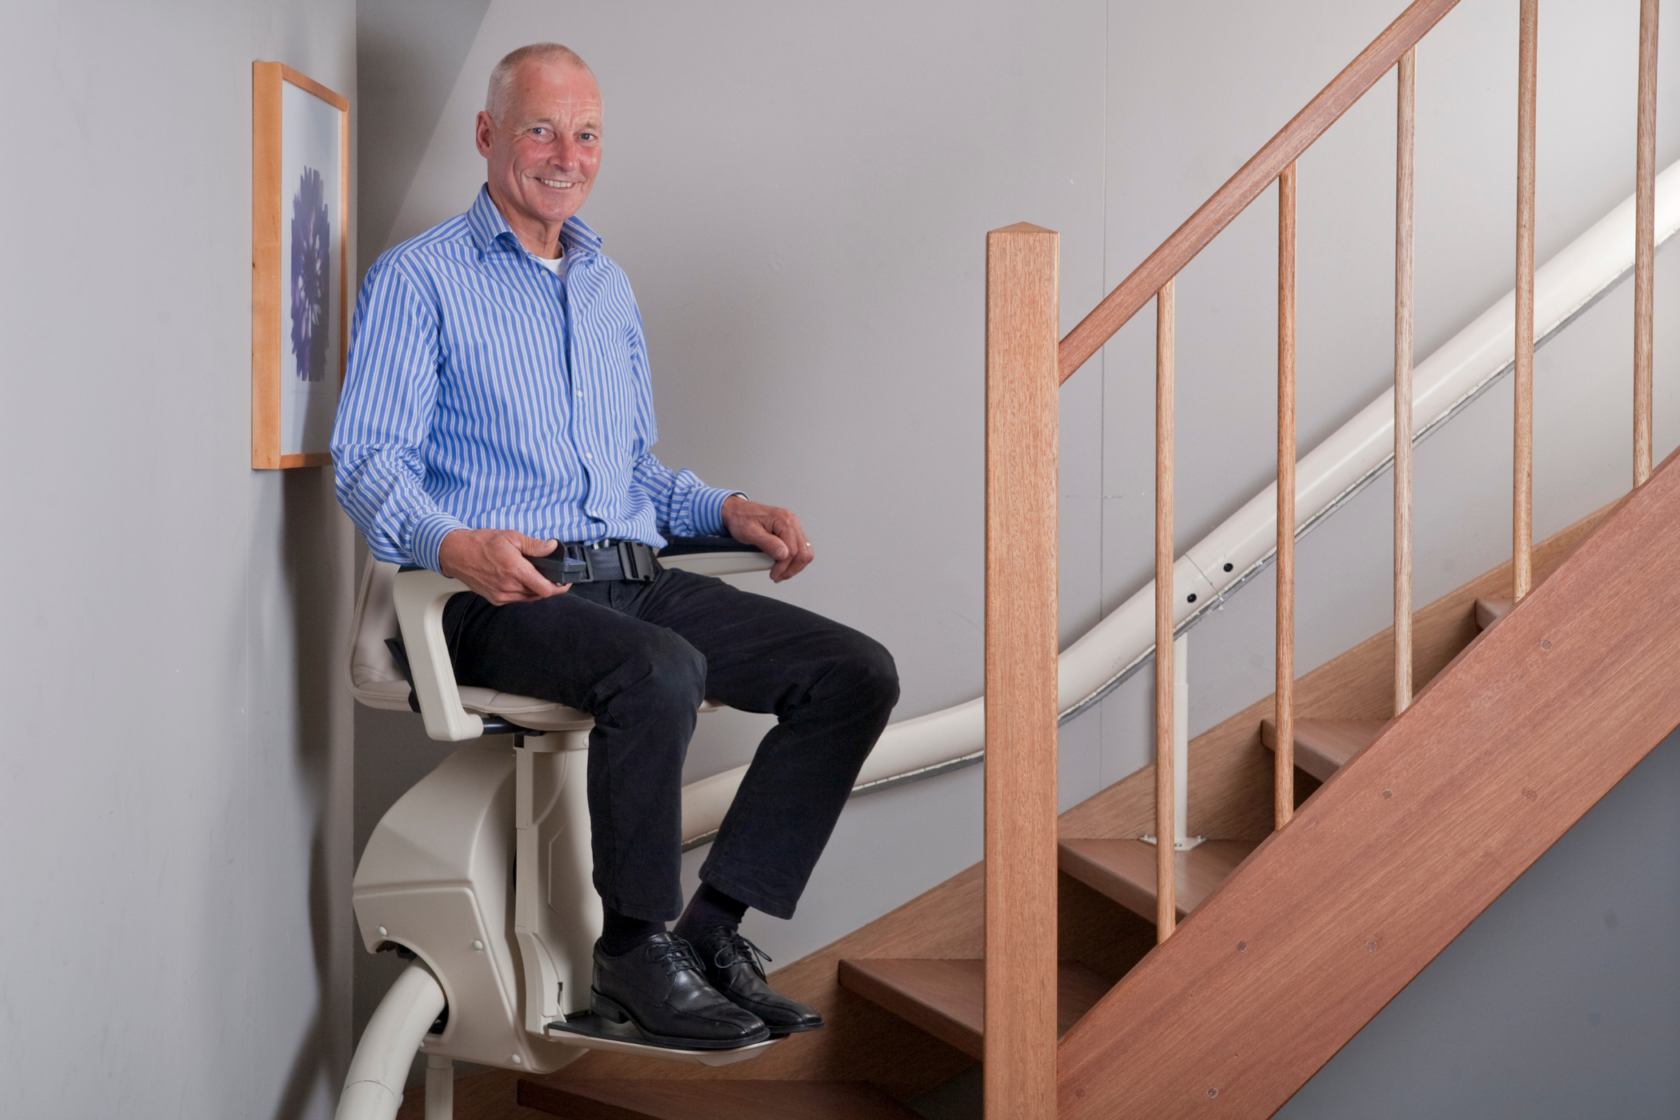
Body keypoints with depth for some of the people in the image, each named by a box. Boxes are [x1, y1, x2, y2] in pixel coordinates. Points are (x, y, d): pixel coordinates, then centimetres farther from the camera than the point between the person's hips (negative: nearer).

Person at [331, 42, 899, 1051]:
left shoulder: (610, 287, 25)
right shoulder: (419, 280, 3)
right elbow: (368, 462, -6)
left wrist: (729, 510, 9)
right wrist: (455, 546, -27)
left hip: (634, 579, 7)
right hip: (503, 597, -7)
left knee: (856, 672, -11)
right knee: (660, 671, -38)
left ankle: (714, 926, -8)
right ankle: (636, 952, -19)